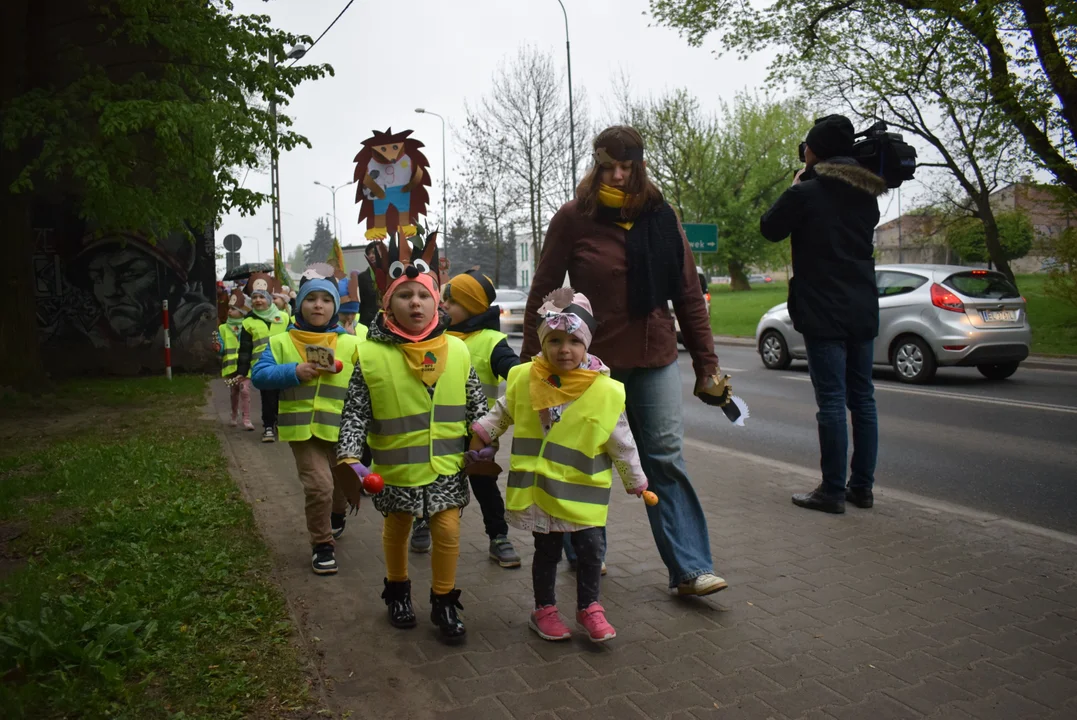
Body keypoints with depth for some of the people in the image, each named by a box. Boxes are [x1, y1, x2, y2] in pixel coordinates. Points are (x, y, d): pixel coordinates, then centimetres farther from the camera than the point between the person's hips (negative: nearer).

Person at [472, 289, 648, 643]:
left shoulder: (607, 391, -11)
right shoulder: (524, 378, -6)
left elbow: (622, 443, -1)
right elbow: (504, 411, 14)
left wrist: (636, 481, 6)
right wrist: (482, 433, 9)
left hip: (583, 490, -1)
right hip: (538, 487, 1)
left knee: (591, 548, 5)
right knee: (547, 550, 13)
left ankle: (588, 607, 28)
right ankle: (544, 610, 31)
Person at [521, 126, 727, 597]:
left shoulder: (660, 217, 4)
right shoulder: (574, 218, -5)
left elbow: (688, 293, 6)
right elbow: (543, 292, -2)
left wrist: (706, 361, 5)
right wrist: (530, 362, -3)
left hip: (656, 359, 2)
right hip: (592, 360, -2)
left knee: (667, 460, 1)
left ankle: (690, 569, 6)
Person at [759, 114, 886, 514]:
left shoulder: (805, 192, -10)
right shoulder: (866, 195, 10)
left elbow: (770, 228, 3)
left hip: (823, 314, -7)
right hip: (863, 311, 7)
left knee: (831, 401, -5)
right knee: (862, 398, 10)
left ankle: (833, 490, 0)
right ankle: (862, 486, 18)